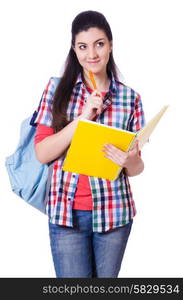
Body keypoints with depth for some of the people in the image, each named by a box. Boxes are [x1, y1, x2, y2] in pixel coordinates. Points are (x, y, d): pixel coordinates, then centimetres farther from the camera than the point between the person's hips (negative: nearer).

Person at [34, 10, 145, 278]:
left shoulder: (129, 97, 1)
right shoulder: (57, 88, 0)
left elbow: (137, 166, 5)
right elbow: (42, 153, -6)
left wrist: (129, 161, -19)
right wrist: (82, 117, -16)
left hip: (114, 211, 1)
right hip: (66, 210, -1)